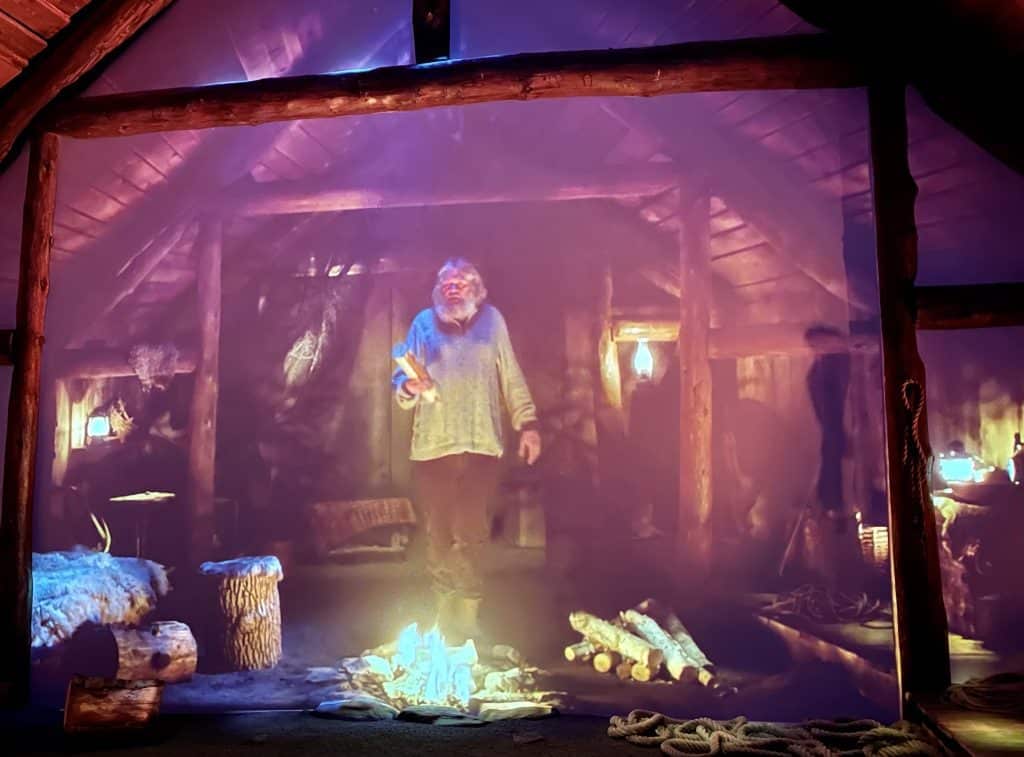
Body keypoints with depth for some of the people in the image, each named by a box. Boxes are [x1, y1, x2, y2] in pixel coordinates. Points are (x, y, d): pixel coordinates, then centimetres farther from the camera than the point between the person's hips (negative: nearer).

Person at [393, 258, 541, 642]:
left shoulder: (491, 319, 11)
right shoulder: (424, 322, 11)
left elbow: (511, 378, 10)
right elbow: (401, 377, 9)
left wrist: (527, 423, 4)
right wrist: (408, 386, -15)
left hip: (481, 444, -1)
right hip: (433, 445, 1)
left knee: (471, 534, -2)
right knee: (439, 535, 4)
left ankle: (466, 615, 7)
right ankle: (445, 613, 16)